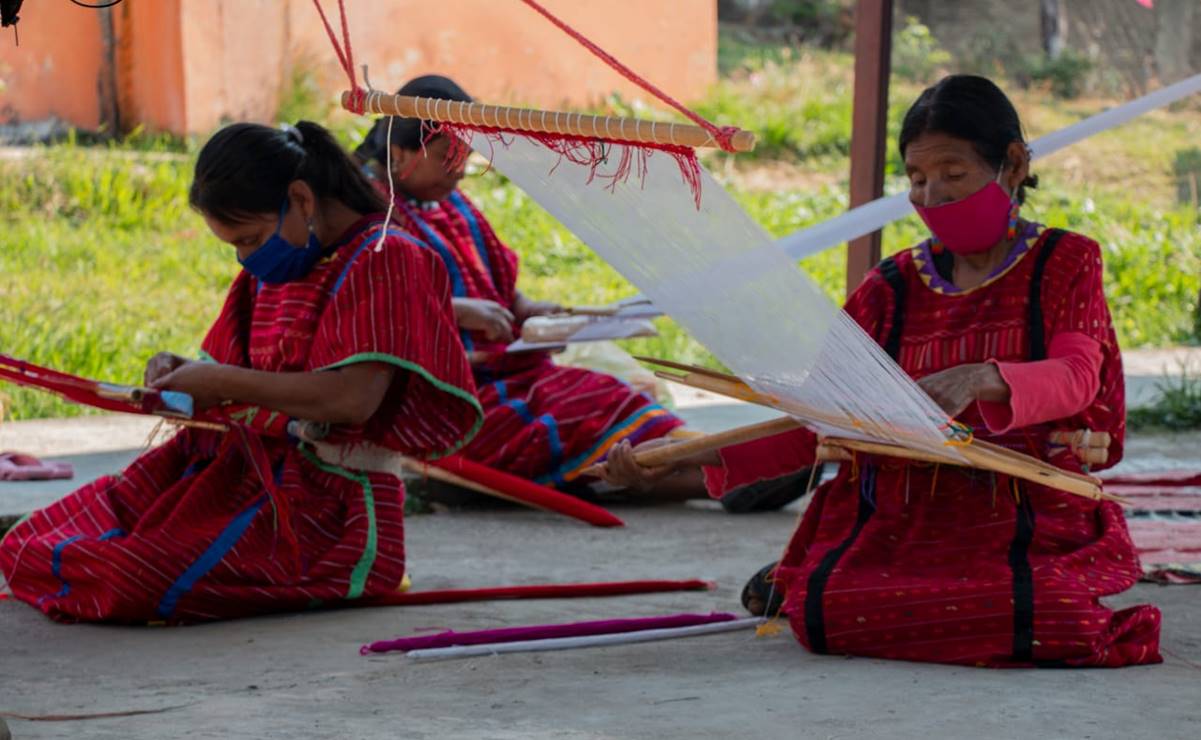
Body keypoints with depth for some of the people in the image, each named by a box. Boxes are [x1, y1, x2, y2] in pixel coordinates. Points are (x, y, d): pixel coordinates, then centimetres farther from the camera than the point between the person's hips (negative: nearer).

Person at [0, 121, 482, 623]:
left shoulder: (380, 258, -10)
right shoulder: (272, 270, 17)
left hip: (323, 495, -8)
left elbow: (354, 399, -22)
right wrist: (183, 375, 2)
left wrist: (224, 383, -17)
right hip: (242, 465, 9)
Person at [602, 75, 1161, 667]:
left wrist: (982, 381, -39)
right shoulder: (892, 289, 11)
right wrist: (694, 457, -9)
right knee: (824, 615, -30)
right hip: (898, 523, 1)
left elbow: (1077, 378, -16)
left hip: (1029, 524, -1)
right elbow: (812, 429, 8)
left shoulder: (1066, 263, 4)